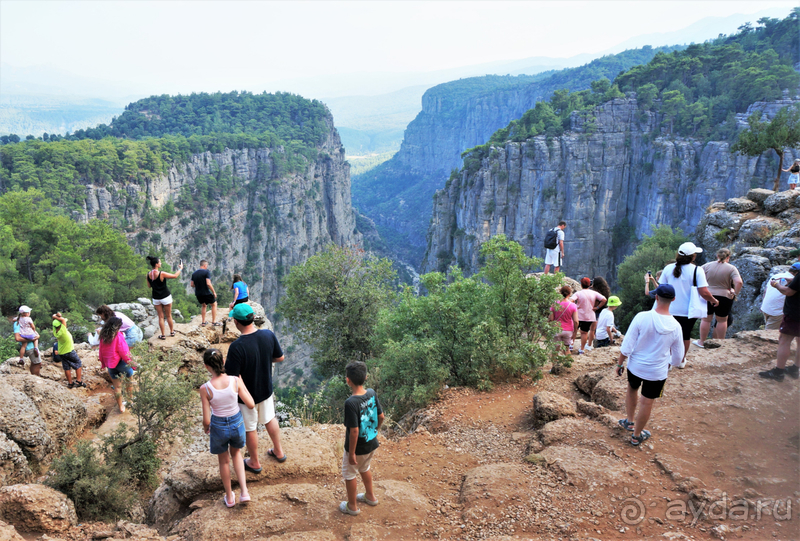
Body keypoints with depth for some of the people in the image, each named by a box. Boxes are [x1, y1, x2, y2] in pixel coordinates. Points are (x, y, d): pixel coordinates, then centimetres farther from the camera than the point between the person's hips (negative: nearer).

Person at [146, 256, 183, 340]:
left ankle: (163, 335, 13)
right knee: (168, 316, 13)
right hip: (166, 297, -4)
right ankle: (172, 331, 29)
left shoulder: (148, 275, -5)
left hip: (156, 298, 4)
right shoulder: (162, 274, -21)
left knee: (161, 316, 10)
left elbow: (149, 286, 8)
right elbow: (175, 276, -13)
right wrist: (180, 268, 3)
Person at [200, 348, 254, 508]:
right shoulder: (236, 381, -22)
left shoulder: (205, 389, -24)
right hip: (237, 423, 1)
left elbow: (206, 420, -17)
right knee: (236, 454, 32)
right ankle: (244, 492, 24)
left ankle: (229, 497, 43)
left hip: (218, 426, -1)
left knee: (224, 460, 25)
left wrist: (206, 427, 6)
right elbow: (251, 405, -15)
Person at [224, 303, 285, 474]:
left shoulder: (236, 347, -32)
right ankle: (279, 452, 45)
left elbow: (233, 378, -26)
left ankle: (255, 463, 37)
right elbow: (280, 358, -1)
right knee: (270, 419, 27)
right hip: (266, 389, 5)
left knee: (250, 429, 17)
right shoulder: (268, 335, -16)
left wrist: (223, 365, -7)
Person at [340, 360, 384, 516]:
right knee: (364, 468, 31)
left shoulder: (351, 403, -31)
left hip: (357, 447, -6)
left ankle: (352, 506, 36)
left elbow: (354, 431, -28)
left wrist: (351, 453, -16)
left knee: (349, 474, 18)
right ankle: (370, 496, 49)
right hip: (372, 444, 7)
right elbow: (381, 417, 1)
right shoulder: (371, 393, -11)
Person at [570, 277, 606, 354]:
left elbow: (571, 301, -26)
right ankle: (582, 349, 13)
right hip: (589, 316, 2)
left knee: (574, 330, 19)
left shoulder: (578, 293, -10)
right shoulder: (594, 293, -1)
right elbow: (604, 299, -6)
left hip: (579, 316, -2)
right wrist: (597, 307, -2)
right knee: (584, 332, 9)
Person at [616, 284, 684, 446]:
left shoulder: (642, 317, -19)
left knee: (632, 390, 27)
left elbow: (626, 346, -15)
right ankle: (637, 436, 30)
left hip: (635, 366, 0)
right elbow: (678, 357, 2)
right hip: (658, 372, 0)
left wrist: (620, 363, -1)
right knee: (647, 402, 13)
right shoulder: (675, 326, -11)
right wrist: (669, 364, 23)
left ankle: (630, 421, 45)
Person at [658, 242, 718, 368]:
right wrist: (713, 300, 0)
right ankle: (682, 361, 29)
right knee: (686, 336, 16)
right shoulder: (697, 270, -15)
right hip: (688, 311, -2)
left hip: (671, 310, 2)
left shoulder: (668, 268, -4)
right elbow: (704, 292, -19)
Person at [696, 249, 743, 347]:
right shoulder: (732, 268, -6)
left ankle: (702, 341, 18)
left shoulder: (707, 266, 1)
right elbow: (739, 282, -19)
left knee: (706, 319, 10)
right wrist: (735, 294, -7)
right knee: (722, 320, 12)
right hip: (724, 298, -1)